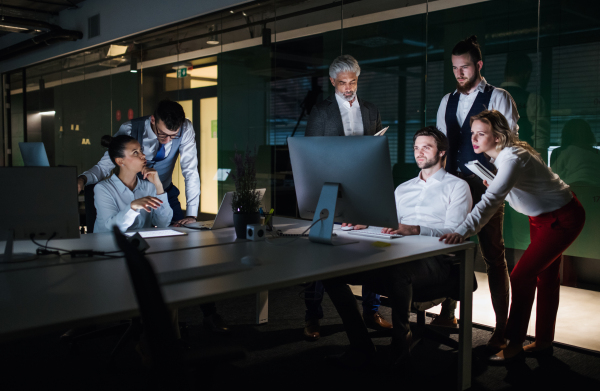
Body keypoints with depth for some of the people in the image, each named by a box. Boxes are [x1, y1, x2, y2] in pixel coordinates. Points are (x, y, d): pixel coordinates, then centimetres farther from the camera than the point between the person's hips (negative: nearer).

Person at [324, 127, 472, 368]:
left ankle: (401, 345, -18)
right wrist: (365, 223, 2)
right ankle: (361, 345, -10)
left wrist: (414, 229, -23)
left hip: (434, 261, -5)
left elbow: (453, 230, -6)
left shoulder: (457, 187, 10)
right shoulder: (402, 189, 30)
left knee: (397, 272, -42)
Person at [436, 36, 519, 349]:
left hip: (485, 185, -5)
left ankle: (502, 327, 6)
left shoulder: (498, 98, -1)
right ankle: (447, 314, 24)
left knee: (493, 254, -2)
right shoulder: (447, 102, 15)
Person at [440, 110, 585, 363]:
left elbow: (491, 200, -45)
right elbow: (497, 194, 13)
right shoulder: (501, 155, -3)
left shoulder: (512, 158, -31)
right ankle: (543, 343, 29)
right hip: (543, 217, 10)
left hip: (563, 219, -10)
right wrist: (492, 184, -7)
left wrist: (463, 231, -54)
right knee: (545, 277, 16)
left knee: (522, 277, -12)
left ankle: (514, 344, 2)